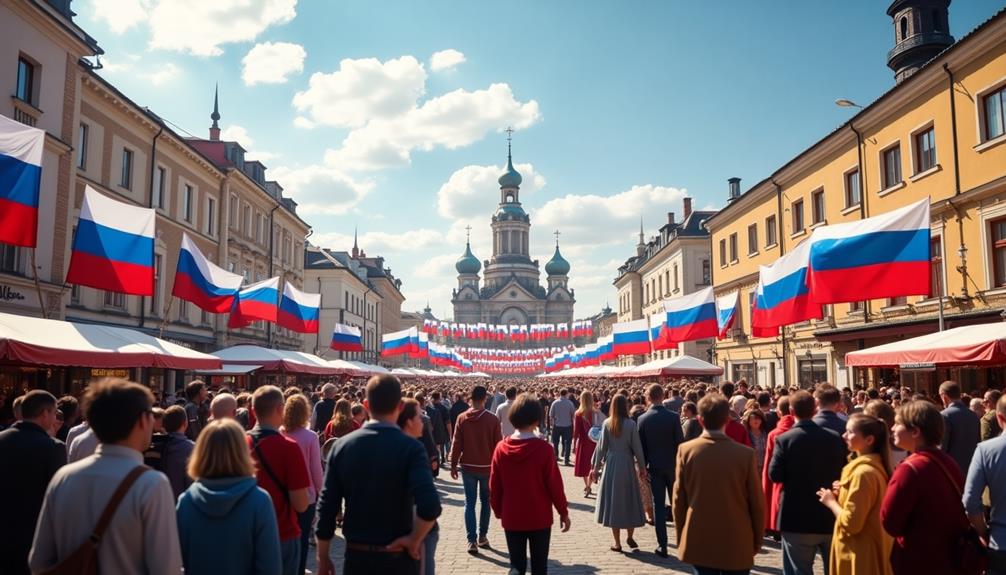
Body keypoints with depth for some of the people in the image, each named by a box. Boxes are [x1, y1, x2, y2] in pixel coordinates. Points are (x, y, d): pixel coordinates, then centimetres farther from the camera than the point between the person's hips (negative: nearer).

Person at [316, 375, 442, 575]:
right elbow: (429, 506, -29)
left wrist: (323, 558, 8)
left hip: (356, 556, 2)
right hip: (398, 557, -2)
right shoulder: (411, 448, -15)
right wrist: (414, 541, -11)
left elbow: (326, 506, -2)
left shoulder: (342, 445, -5)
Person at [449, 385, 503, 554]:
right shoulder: (492, 419, -9)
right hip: (487, 467, 0)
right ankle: (483, 536, 19)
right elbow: (498, 444, -4)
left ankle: (472, 541, -3)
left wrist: (453, 465, 5)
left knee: (469, 503, 5)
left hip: (468, 467, 0)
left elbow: (456, 444, -4)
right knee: (486, 501, 16)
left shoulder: (462, 418, -5)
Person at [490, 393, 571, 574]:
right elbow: (555, 484, -10)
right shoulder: (543, 448, -15)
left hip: (511, 518, 2)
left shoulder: (501, 448, -7)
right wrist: (563, 512, 3)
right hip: (539, 518, -2)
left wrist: (498, 511, 15)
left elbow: (494, 486, 1)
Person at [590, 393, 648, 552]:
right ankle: (630, 537, 23)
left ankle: (617, 543, 11)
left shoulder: (607, 423, -5)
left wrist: (596, 467, 6)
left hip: (611, 464, 1)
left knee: (613, 501, 8)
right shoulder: (631, 424, -9)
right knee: (629, 500, 15)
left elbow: (601, 447, -3)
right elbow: (637, 448, -5)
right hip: (626, 464, -1)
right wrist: (642, 467, 6)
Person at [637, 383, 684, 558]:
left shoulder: (642, 419, -7)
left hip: (655, 467, 0)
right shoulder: (673, 417, -10)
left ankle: (662, 545, 4)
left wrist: (643, 466, 9)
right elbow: (680, 442, -8)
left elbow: (641, 445, -2)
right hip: (673, 465, 0)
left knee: (658, 505, 5)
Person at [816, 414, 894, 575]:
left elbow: (851, 523, -24)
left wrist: (831, 502, -9)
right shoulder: (876, 467, 8)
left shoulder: (863, 472, -22)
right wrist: (841, 495, 6)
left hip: (859, 556, -9)